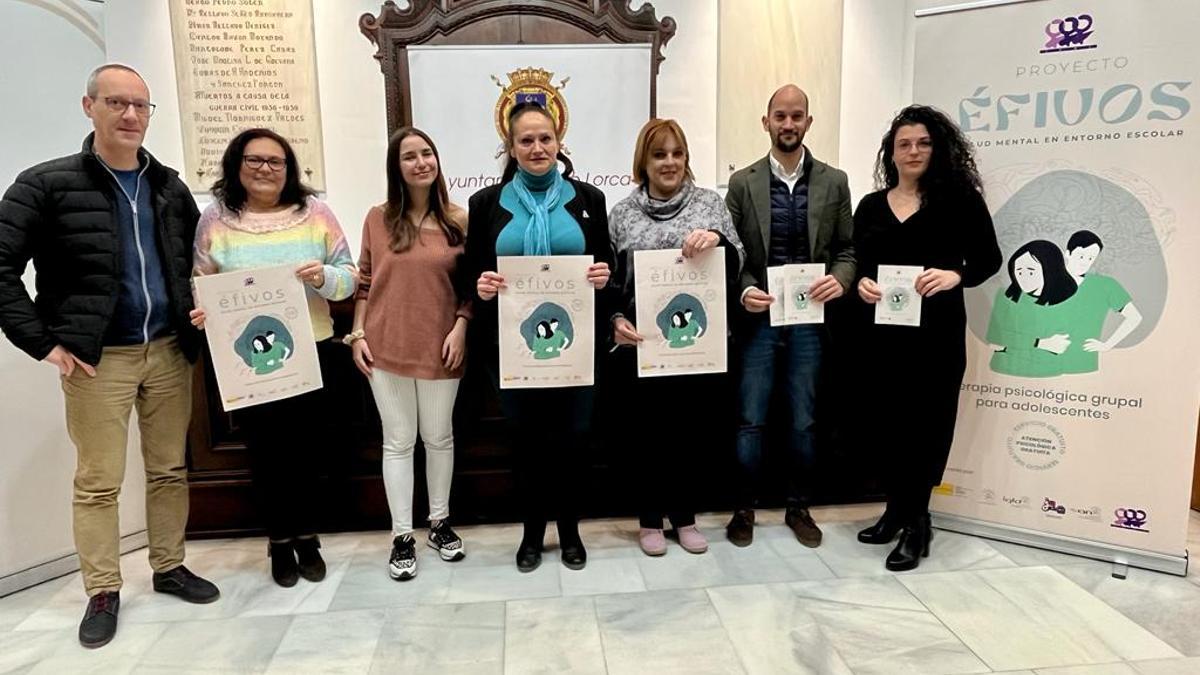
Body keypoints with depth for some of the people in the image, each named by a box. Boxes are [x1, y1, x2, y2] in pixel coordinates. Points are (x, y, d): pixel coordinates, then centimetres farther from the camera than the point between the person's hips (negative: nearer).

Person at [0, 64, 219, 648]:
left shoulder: (170, 188, 8)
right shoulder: (47, 184, -5)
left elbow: (200, 262, 20)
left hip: (169, 351, 4)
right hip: (97, 359, -4)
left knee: (169, 469, 12)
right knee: (98, 481, 5)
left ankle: (170, 568, 28)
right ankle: (103, 592, 20)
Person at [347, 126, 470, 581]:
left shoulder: (457, 220, 1)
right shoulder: (378, 218, 3)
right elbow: (364, 282, 6)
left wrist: (460, 329, -7)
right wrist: (357, 334, 0)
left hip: (440, 347, 0)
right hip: (386, 348, 0)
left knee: (439, 437, 12)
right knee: (398, 441, 7)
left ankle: (440, 523, 30)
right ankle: (402, 537, 18)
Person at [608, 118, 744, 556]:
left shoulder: (710, 203, 5)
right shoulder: (622, 213, 5)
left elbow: (735, 265, 1)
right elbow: (611, 279, 6)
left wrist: (718, 240, -19)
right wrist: (617, 320, -10)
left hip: (700, 339, 1)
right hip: (645, 342, 0)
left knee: (694, 426, 9)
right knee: (648, 429, 7)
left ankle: (685, 516, 27)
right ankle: (650, 519, 24)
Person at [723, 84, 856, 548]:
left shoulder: (834, 182, 5)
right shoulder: (742, 182, 2)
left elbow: (847, 249, 7)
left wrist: (840, 279, -13)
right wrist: (744, 290, -15)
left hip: (809, 319, 1)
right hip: (758, 318, -1)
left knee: (803, 421, 10)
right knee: (751, 420, 4)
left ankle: (799, 507, 27)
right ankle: (744, 508, 20)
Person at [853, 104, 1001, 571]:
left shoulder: (958, 198, -1)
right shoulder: (871, 206, 10)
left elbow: (988, 258, -1)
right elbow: (860, 265, 11)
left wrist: (955, 276, -20)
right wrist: (861, 284, -11)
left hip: (937, 332, -3)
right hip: (884, 330, 4)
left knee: (926, 423, 1)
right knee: (890, 420, 10)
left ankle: (916, 522, 14)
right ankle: (896, 510, 26)